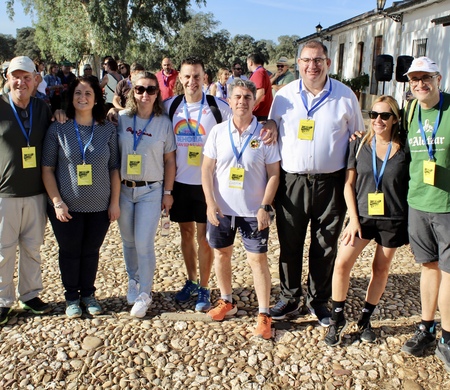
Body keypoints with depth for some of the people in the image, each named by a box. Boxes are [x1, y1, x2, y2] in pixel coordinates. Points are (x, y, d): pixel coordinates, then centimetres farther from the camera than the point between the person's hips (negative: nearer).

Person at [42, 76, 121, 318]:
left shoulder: (108, 130, -1)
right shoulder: (58, 129, -4)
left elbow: (114, 169, 2)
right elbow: (47, 168, -3)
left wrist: (115, 202, -1)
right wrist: (57, 202, -10)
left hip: (99, 206, 1)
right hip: (67, 207, -1)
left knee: (91, 252, 14)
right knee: (69, 252, 12)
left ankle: (88, 294, 33)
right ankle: (72, 297, 30)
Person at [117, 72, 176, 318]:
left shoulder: (163, 123, -3)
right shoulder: (121, 118, -1)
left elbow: (169, 160, 1)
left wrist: (167, 192, 0)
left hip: (151, 190, -2)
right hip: (123, 189, 2)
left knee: (144, 243, -5)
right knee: (128, 241, 12)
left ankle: (144, 293, 12)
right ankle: (133, 282, 34)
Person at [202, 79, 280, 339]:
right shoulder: (218, 131, -1)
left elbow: (274, 173, -4)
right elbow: (207, 169, 1)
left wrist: (265, 207, -12)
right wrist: (210, 203, -7)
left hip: (254, 210, -3)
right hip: (221, 208, 3)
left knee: (258, 259, 0)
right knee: (222, 254, 14)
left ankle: (264, 315, 13)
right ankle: (227, 302, 35)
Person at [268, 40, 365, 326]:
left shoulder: (346, 96, 0)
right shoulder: (284, 95, 3)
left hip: (330, 183, 0)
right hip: (291, 181, 1)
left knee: (326, 246, 10)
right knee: (289, 245, 10)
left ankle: (318, 300, 29)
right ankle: (289, 298, 28)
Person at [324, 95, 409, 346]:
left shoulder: (404, 149, -2)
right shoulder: (359, 145, 1)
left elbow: (412, 186, 2)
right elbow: (349, 184, 1)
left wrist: (410, 223, -2)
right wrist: (354, 219, -6)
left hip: (394, 219, 0)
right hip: (363, 217, 1)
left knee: (381, 269, 10)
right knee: (342, 264, -8)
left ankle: (366, 319, 28)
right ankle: (338, 319, 10)